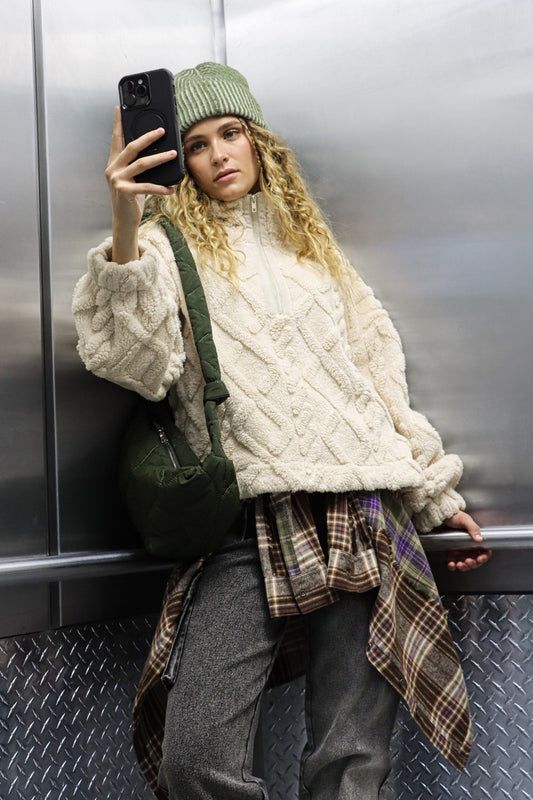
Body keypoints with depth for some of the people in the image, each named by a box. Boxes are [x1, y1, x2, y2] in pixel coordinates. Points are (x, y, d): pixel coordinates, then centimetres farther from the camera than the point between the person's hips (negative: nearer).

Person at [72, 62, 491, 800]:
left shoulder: (309, 243, 23)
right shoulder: (170, 249, 10)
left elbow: (379, 373, 24)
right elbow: (136, 364, -10)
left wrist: (438, 495, 23)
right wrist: (126, 235, -23)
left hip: (363, 510, 4)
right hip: (251, 524, -3)